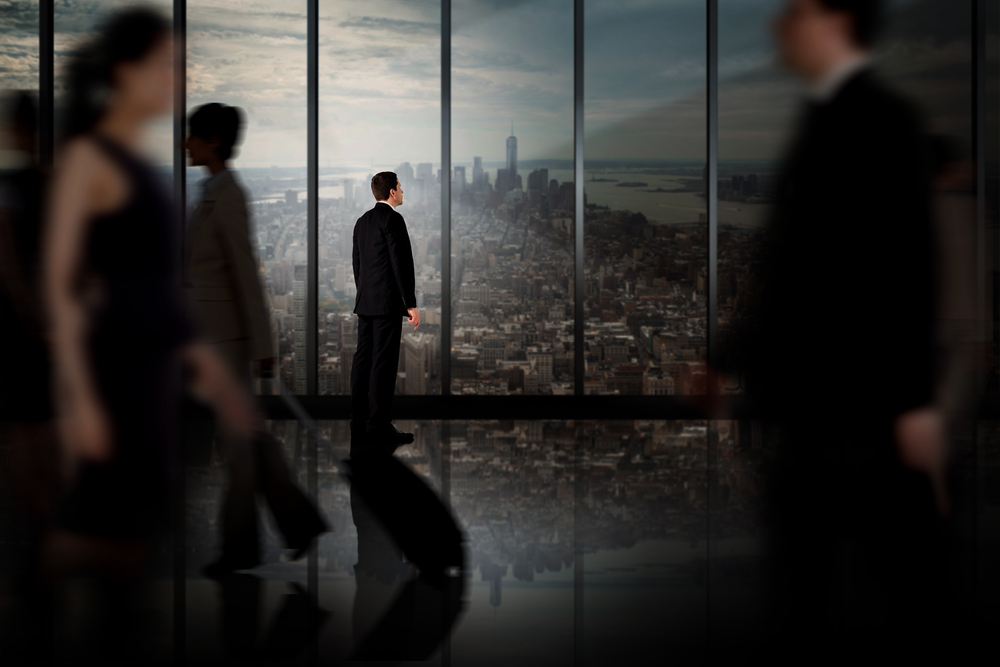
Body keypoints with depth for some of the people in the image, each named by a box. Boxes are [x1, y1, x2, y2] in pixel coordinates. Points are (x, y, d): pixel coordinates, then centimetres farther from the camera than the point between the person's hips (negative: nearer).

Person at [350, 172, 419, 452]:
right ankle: (379, 427, -6)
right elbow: (401, 263, -15)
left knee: (363, 361, 7)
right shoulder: (392, 219, -10)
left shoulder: (362, 221, 15)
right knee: (384, 363, -6)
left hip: (365, 303, 8)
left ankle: (359, 429, 8)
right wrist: (411, 304, -14)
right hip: (388, 302, -8)